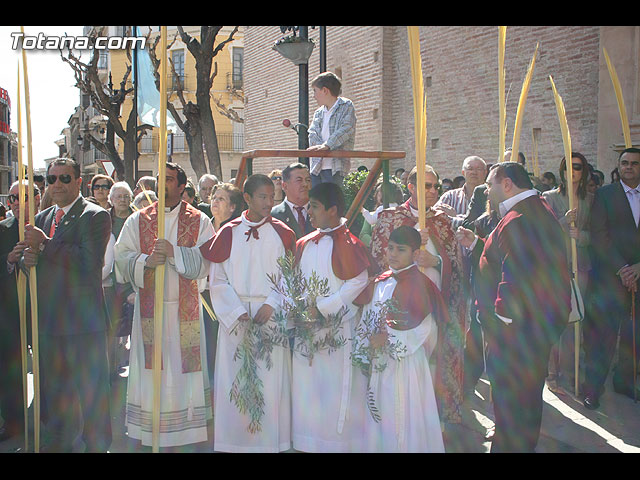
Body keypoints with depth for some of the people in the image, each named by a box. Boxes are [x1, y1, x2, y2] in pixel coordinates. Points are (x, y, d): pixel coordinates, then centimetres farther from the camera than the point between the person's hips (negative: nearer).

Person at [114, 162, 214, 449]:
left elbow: (206, 261, -7)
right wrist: (146, 261, -18)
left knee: (184, 368, 0)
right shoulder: (137, 220, 10)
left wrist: (174, 252, -20)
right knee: (151, 368, 1)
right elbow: (122, 257, 0)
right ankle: (149, 434, 13)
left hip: (185, 307, -1)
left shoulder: (199, 221, 5)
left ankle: (187, 431, 12)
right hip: (149, 306, 1)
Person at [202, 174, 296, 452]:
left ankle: (270, 441, 10)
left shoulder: (282, 233, 4)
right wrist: (237, 311, -8)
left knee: (271, 382, 0)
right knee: (234, 382, 2)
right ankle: (234, 440, 12)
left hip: (271, 318, 0)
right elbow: (217, 278, 3)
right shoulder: (229, 233, 5)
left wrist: (271, 305, -12)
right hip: (235, 319, 1)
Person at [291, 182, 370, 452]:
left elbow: (358, 282, -16)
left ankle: (340, 441, 16)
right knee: (306, 385, 12)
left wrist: (323, 307, -16)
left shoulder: (347, 244, -11)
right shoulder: (304, 244, 9)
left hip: (338, 327, -6)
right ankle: (308, 442, 25)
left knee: (337, 388, 1)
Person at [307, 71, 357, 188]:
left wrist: (326, 145, -26)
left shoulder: (346, 106, 2)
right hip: (317, 165, 6)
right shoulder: (318, 113, 21)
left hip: (335, 166, -6)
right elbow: (312, 135, 9)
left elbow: (346, 129, -13)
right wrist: (319, 146, -14)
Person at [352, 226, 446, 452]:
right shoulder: (381, 282, 9)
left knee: (403, 421, 0)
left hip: (407, 361, -6)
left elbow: (421, 327, -17)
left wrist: (388, 338, -20)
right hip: (381, 361, 6)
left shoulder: (417, 283, -11)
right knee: (379, 415, 13)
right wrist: (369, 340, 0)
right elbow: (368, 316, 13)